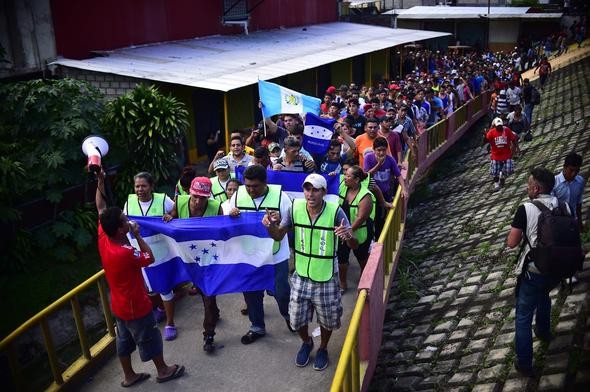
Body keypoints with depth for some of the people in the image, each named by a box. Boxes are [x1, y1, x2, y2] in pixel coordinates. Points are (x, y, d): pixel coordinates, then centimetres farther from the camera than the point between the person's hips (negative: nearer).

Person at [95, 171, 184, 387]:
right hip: (135, 306, -8)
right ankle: (163, 370, 33)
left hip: (118, 304, 8)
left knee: (124, 341, 22)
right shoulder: (125, 253, -35)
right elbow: (150, 258, -17)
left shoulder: (103, 239, -13)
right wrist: (137, 235, -14)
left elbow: (100, 209, -1)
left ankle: (129, 376, 38)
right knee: (150, 339, 13)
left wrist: (100, 182, -1)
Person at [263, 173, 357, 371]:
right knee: (297, 318, 17)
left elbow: (354, 245, -19)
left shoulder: (335, 211, -20)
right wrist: (270, 225, -24)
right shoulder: (295, 208, -11)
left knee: (327, 319, 17)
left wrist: (348, 236, -43)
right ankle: (306, 342, 49)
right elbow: (278, 236, -2)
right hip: (301, 275, 3)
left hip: (326, 278, -2)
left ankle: (323, 348, 47)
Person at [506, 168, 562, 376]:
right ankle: (543, 331, 56)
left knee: (523, 316, 7)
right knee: (543, 294, 36)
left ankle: (524, 363, 12)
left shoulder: (526, 209, -18)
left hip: (534, 271, -6)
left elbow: (511, 243, -16)